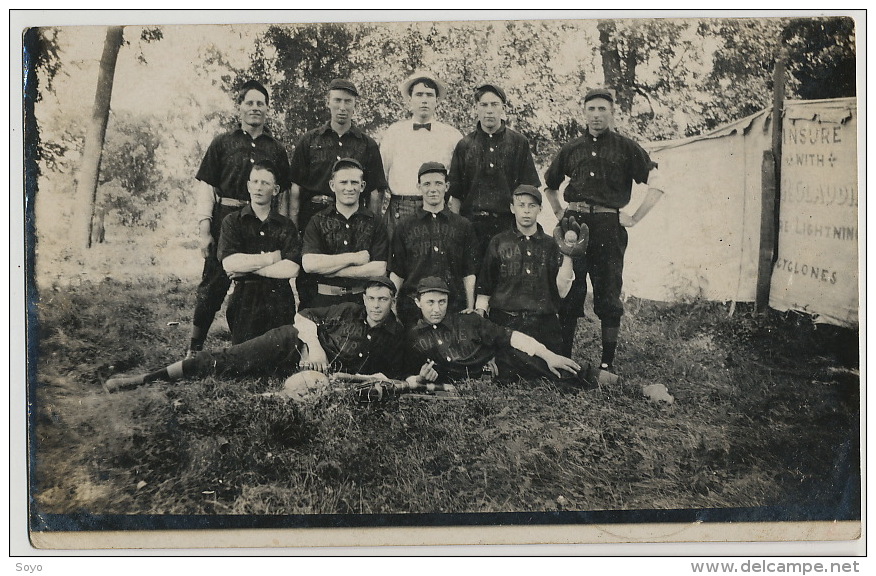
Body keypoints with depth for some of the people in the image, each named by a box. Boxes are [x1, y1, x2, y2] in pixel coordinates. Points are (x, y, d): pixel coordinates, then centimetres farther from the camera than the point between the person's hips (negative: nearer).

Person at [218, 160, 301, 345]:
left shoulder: (286, 226, 7)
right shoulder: (232, 222, 4)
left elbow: (292, 269, -8)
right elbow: (229, 264, -12)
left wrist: (248, 267, -10)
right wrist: (272, 258, -7)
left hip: (279, 303, 1)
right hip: (244, 302, -1)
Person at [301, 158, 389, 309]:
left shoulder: (374, 223, 6)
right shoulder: (317, 222, 7)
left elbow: (379, 269, -4)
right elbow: (308, 264, -7)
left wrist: (329, 270, -6)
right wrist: (353, 258, -8)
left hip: (362, 301, 0)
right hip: (323, 300, 0)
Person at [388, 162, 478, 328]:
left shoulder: (463, 226, 11)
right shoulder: (405, 227, 10)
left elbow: (469, 273, 8)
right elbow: (396, 273, 8)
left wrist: (470, 309, 1)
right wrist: (391, 307, -2)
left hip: (454, 308, 0)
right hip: (412, 308, 0)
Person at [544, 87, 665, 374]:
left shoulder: (626, 148, 4)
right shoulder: (571, 149, 13)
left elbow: (657, 184, 1)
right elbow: (549, 185, 29)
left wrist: (635, 218, -4)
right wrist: (560, 213, 16)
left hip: (609, 226, -3)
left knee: (608, 296, 2)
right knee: (568, 294, 5)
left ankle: (608, 364, 9)